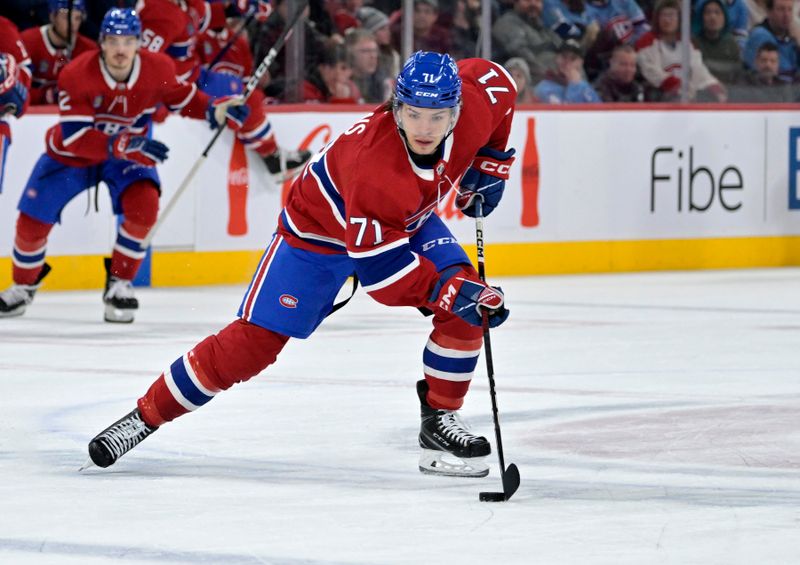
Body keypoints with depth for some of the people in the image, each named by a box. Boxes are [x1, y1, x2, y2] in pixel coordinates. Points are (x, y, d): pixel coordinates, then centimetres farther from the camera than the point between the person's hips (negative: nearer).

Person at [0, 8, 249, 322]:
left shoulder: (159, 69, -21)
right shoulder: (76, 76, -31)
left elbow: (182, 98, -1)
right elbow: (74, 137, -36)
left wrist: (215, 110, -21)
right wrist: (123, 145, -49)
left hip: (128, 154, 1)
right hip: (70, 155, -1)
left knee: (144, 206, -25)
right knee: (32, 221, -3)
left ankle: (119, 284, -6)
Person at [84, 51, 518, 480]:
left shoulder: (474, 101, -28)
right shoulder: (374, 165, -43)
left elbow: (494, 78, -1)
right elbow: (379, 269, -38)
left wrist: (489, 165, 0)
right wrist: (447, 290, -45)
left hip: (408, 219, 6)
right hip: (320, 229, -6)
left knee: (469, 305, -15)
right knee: (254, 341, -9)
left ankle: (439, 422, -1)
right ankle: (146, 415, 4)